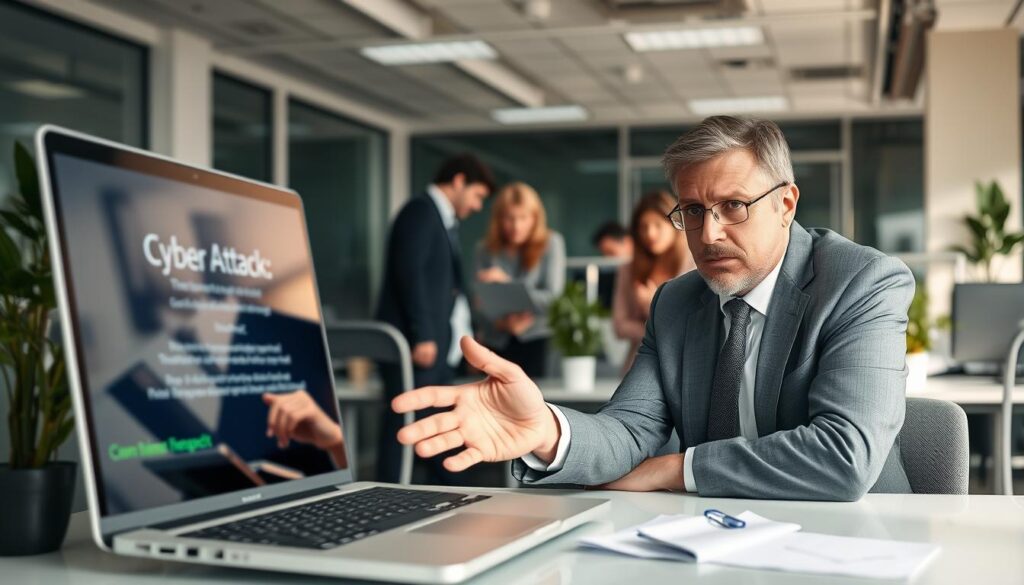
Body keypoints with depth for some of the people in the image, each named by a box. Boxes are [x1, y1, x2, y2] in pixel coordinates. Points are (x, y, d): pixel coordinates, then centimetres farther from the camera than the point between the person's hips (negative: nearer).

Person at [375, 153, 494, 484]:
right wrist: (422, 336, -21)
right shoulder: (421, 211, -6)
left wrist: (465, 333, 15)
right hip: (415, 343, -10)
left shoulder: (445, 221, 22)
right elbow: (410, 272, -17)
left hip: (438, 344, 10)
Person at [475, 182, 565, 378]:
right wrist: (502, 322, -22)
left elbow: (553, 297, -8)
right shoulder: (485, 248, 2)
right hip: (496, 342, 2)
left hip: (535, 339, -1)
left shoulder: (551, 243, -2)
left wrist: (506, 282, -17)